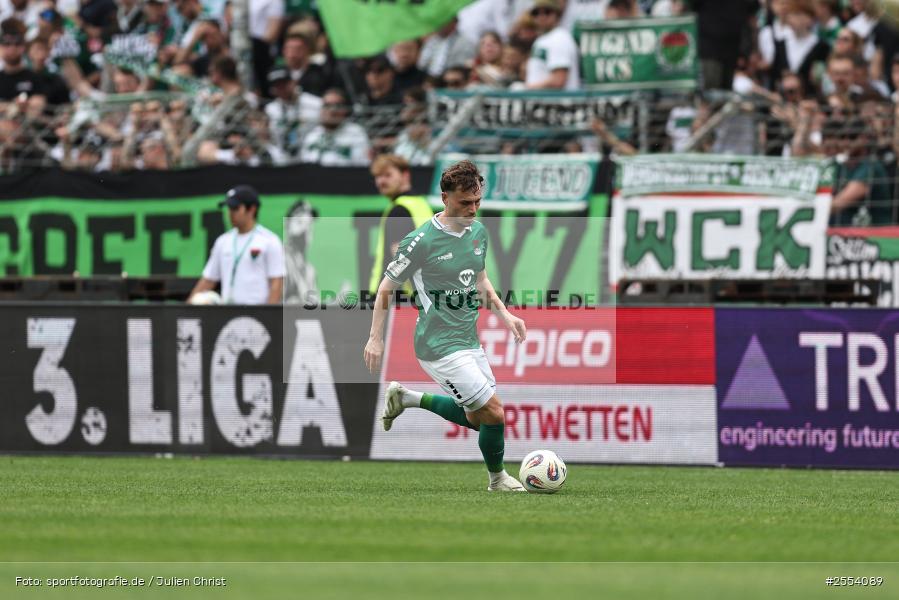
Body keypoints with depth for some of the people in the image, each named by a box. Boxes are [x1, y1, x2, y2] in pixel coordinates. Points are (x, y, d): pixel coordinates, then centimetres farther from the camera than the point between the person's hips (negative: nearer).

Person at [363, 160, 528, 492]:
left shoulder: (478, 231, 4)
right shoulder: (422, 241, -17)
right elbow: (386, 289, -7)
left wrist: (504, 314, 9)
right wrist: (375, 339, -8)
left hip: (469, 340, 8)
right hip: (440, 347, -8)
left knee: (478, 418, 14)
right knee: (494, 413, -11)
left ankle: (406, 398, 29)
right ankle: (498, 479, 14)